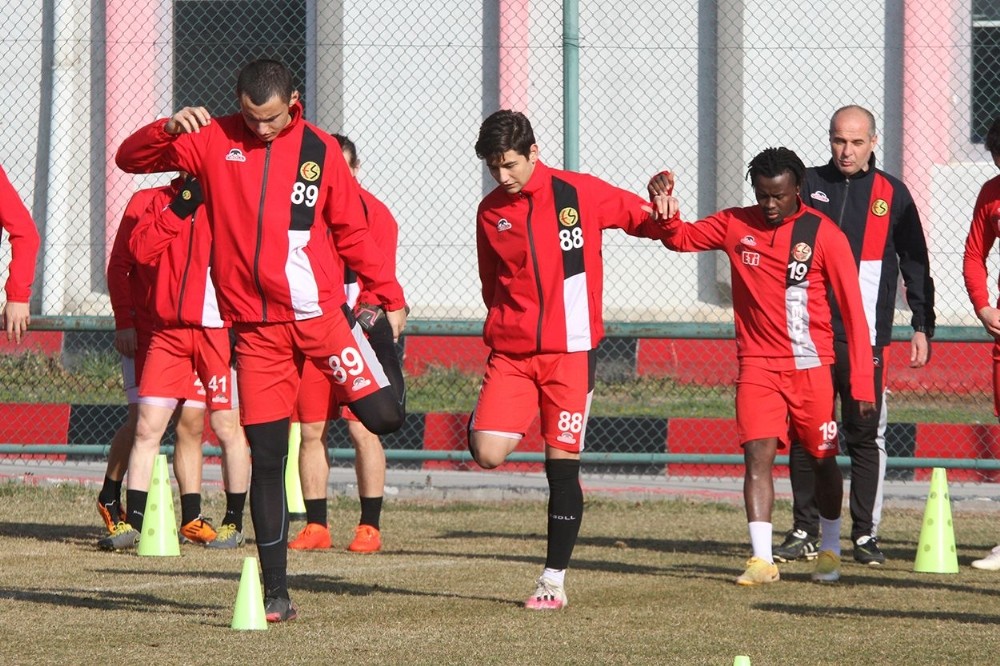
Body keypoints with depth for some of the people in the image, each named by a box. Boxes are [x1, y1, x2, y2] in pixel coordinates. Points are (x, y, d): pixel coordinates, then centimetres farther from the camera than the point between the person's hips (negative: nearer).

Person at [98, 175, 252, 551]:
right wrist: (177, 210, -10)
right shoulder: (163, 199, 12)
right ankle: (133, 522, 2)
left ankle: (234, 522, 15)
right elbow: (141, 250, -1)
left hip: (218, 327, -4)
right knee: (147, 426, -1)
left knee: (226, 427, 2)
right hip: (169, 329, 4)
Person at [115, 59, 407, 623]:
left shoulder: (320, 150, 3)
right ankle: (276, 592, 8)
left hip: (320, 311, -1)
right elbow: (130, 159, 4)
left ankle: (384, 367, 25)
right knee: (266, 459, 0)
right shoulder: (215, 142, 4)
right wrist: (169, 129, -15)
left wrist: (390, 296, 3)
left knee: (383, 416, -14)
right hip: (256, 325, 1)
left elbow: (354, 231, 8)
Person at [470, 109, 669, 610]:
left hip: (570, 351, -2)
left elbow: (643, 217, 7)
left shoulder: (579, 194, -3)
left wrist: (663, 220, -14)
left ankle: (554, 580, 6)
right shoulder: (491, 211, 6)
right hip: (511, 352, 2)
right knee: (488, 455, -16)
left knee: (562, 463, -3)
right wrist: (504, 329, 12)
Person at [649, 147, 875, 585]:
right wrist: (666, 210, -11)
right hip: (757, 364, 1)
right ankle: (762, 560, -19)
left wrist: (862, 381, -11)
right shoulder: (735, 225, 3)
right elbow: (680, 238, 15)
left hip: (811, 366, -1)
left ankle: (830, 550, 29)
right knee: (758, 454, -14)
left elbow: (852, 310, -6)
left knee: (822, 459, 9)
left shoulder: (824, 235, -6)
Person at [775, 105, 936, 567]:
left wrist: (922, 326, 3)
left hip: (865, 338, -1)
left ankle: (866, 534, 5)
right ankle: (805, 532, 9)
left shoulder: (892, 194, 6)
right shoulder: (807, 186, 8)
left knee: (866, 436, -1)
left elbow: (915, 265, 10)